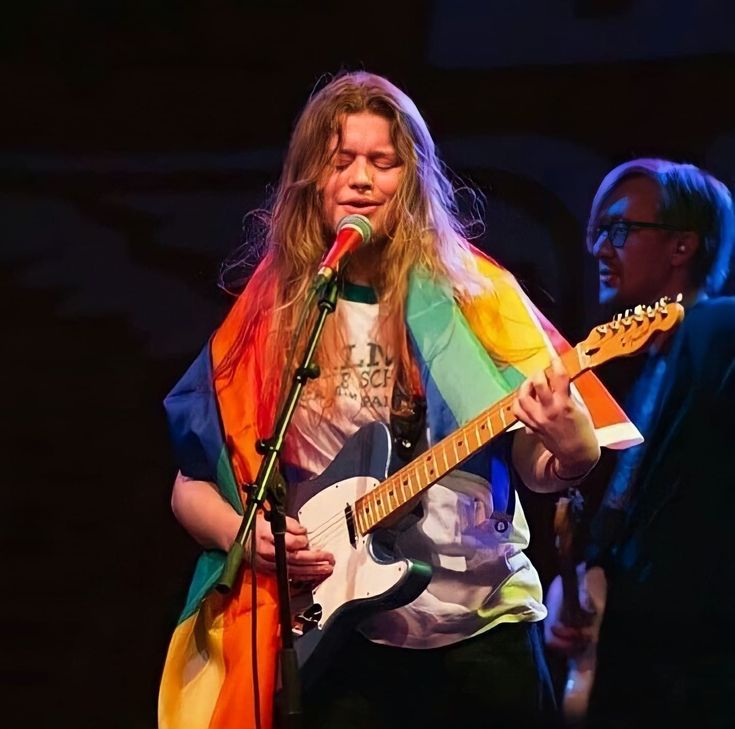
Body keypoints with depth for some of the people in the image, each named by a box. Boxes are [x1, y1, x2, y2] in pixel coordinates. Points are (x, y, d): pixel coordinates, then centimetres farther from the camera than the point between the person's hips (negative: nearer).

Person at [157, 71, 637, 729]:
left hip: (484, 630, 0)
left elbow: (535, 469, -3)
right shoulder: (270, 314, 2)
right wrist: (246, 536, -11)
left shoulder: (470, 292, -1)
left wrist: (571, 450, -25)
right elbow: (191, 486, 9)